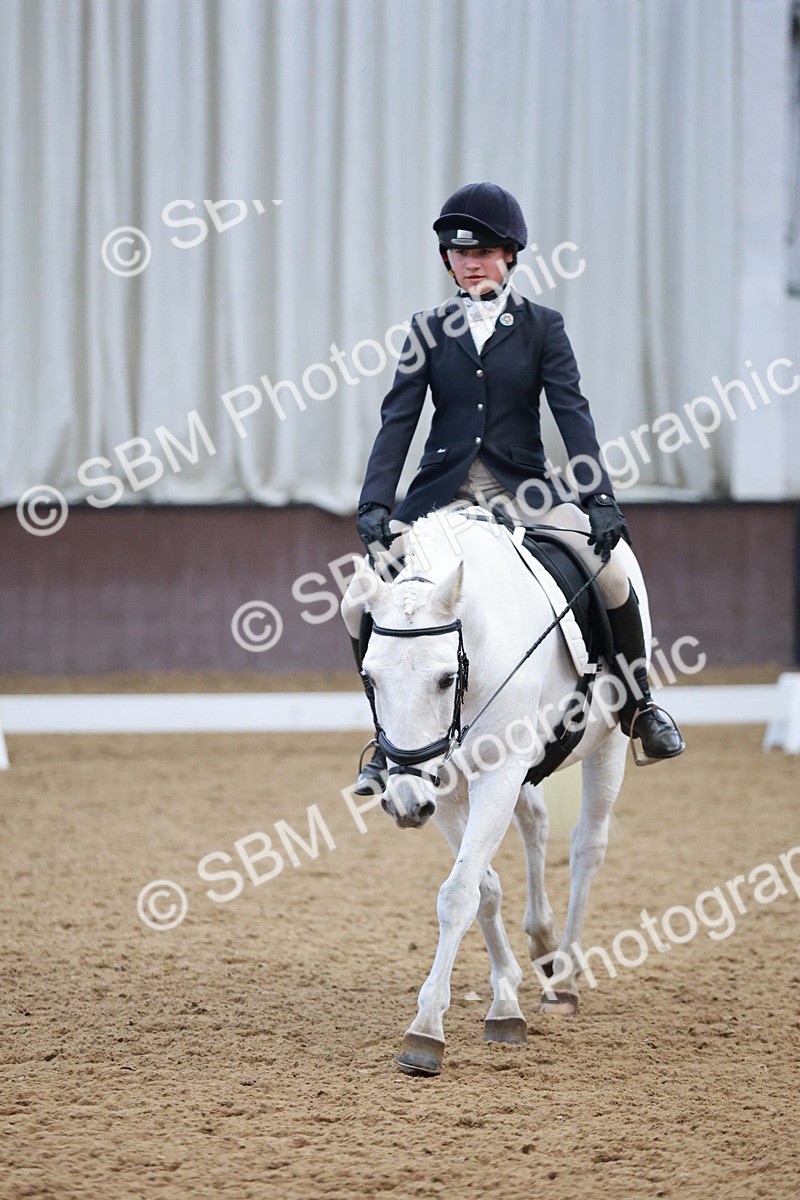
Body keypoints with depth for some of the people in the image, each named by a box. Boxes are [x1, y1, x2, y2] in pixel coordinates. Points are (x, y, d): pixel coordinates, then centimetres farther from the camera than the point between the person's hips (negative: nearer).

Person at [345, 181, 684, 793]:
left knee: (611, 572, -23)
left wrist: (600, 500, -18)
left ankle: (638, 705, 2)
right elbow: (398, 418, -1)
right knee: (361, 604, -12)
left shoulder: (541, 326, 2)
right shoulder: (430, 330, 6)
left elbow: (572, 412, -7)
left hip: (523, 489, -2)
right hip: (444, 491, 2)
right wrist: (375, 503, -14)